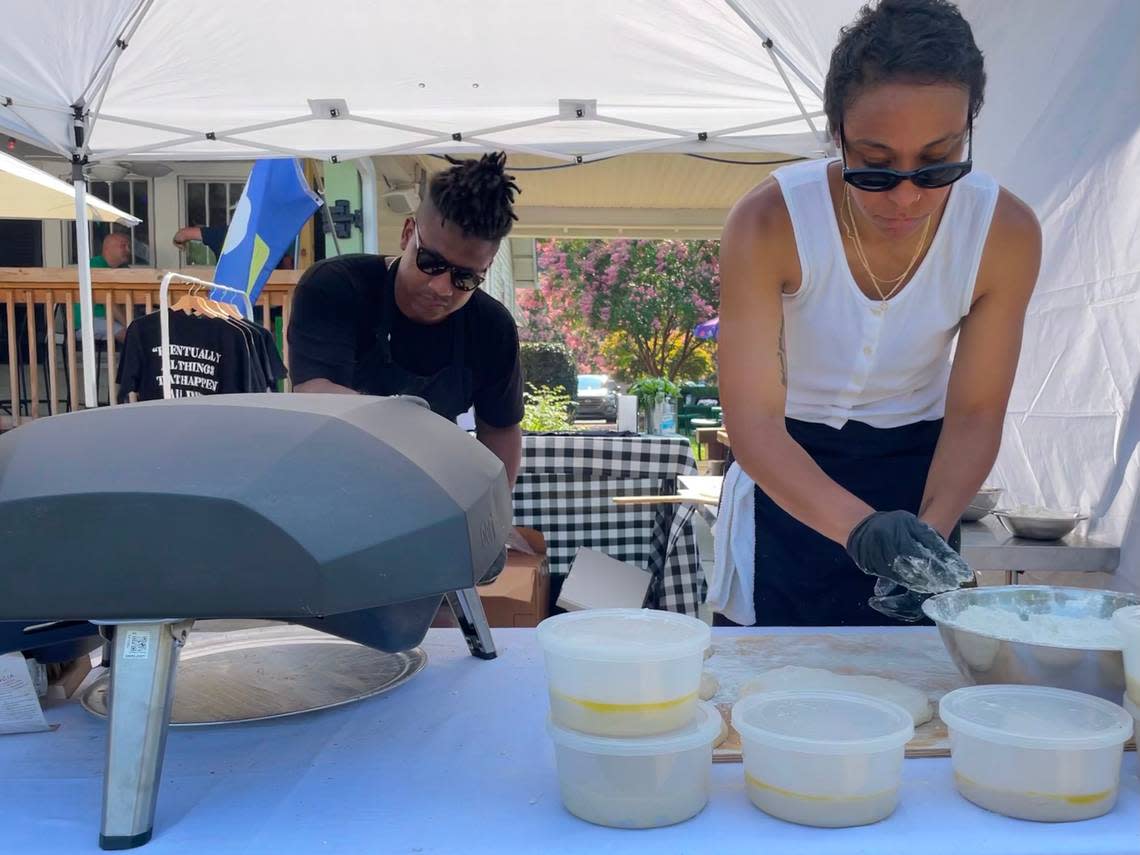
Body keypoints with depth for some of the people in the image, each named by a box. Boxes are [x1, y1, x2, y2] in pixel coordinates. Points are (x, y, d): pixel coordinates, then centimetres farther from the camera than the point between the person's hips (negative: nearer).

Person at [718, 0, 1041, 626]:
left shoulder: (1007, 233, -20)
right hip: (787, 466, -1)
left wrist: (930, 532, -31)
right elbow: (754, 421, -28)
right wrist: (860, 525, -43)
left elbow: (974, 415, -13)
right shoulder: (768, 223, -27)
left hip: (915, 464, 2)